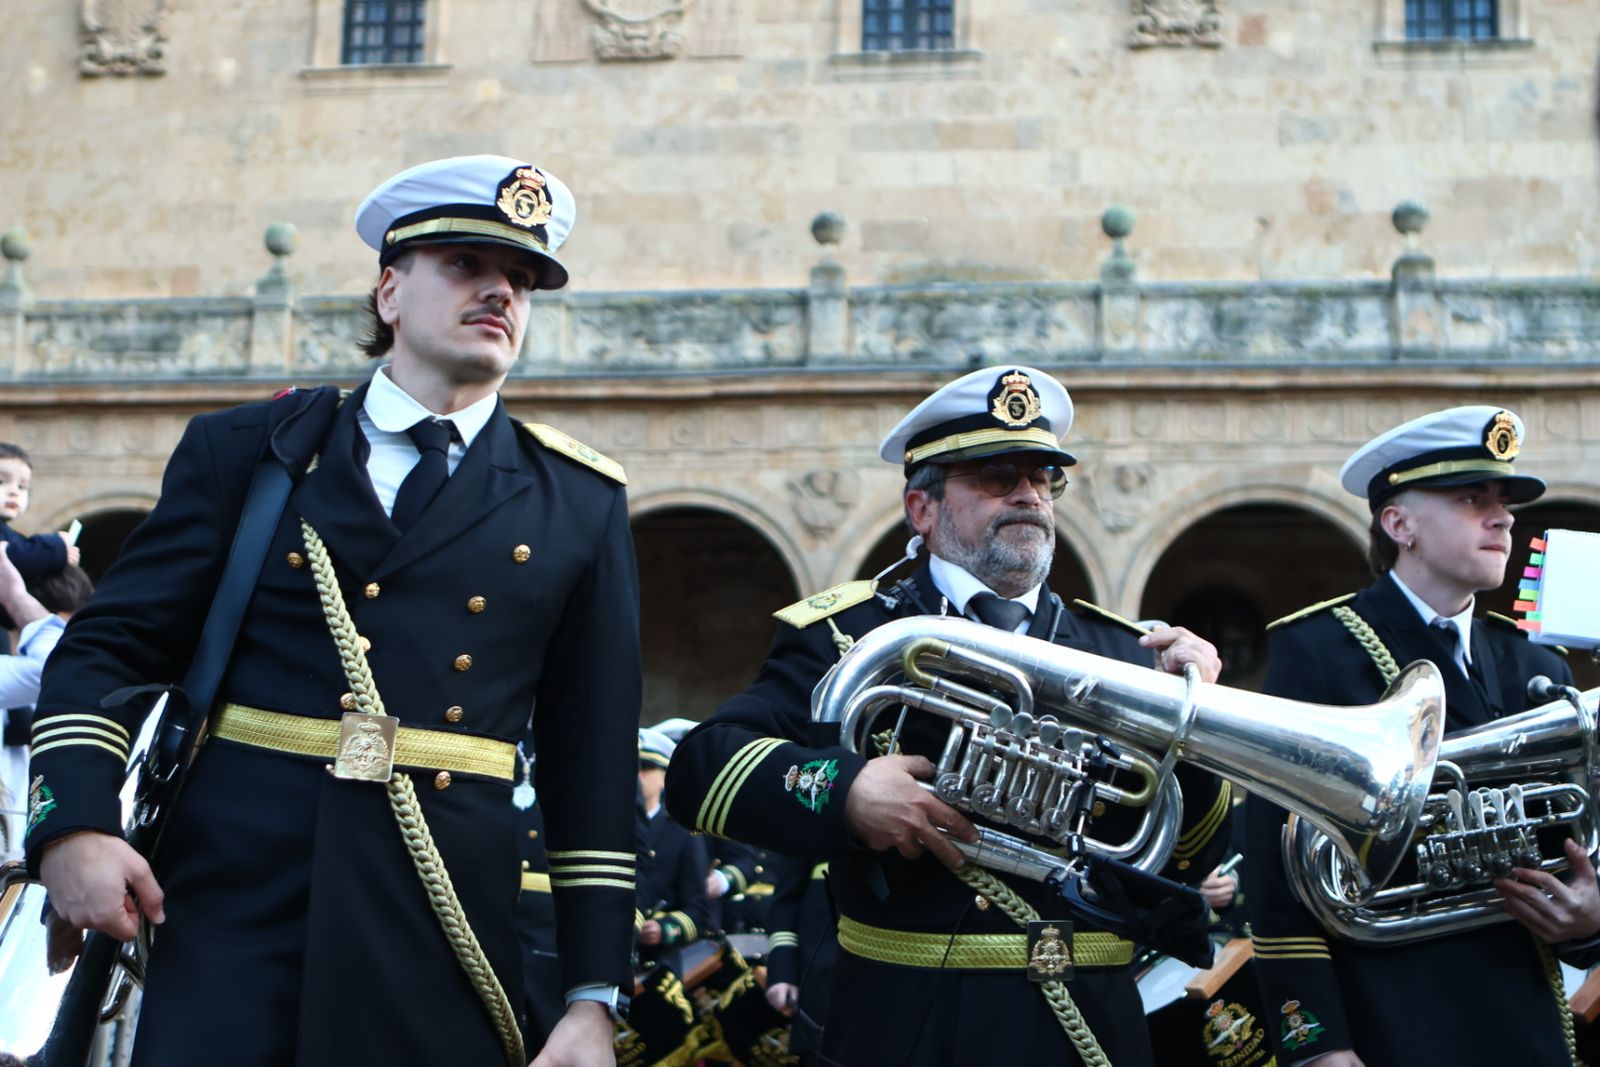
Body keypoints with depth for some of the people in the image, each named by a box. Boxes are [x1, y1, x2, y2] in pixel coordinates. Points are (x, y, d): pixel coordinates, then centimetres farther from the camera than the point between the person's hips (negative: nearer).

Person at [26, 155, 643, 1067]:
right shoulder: (244, 450, 9)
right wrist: (75, 823, -11)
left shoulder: (580, 504, 8)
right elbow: (111, 649, 7)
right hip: (229, 920, 0)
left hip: (438, 954, 0)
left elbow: (595, 766, 5)